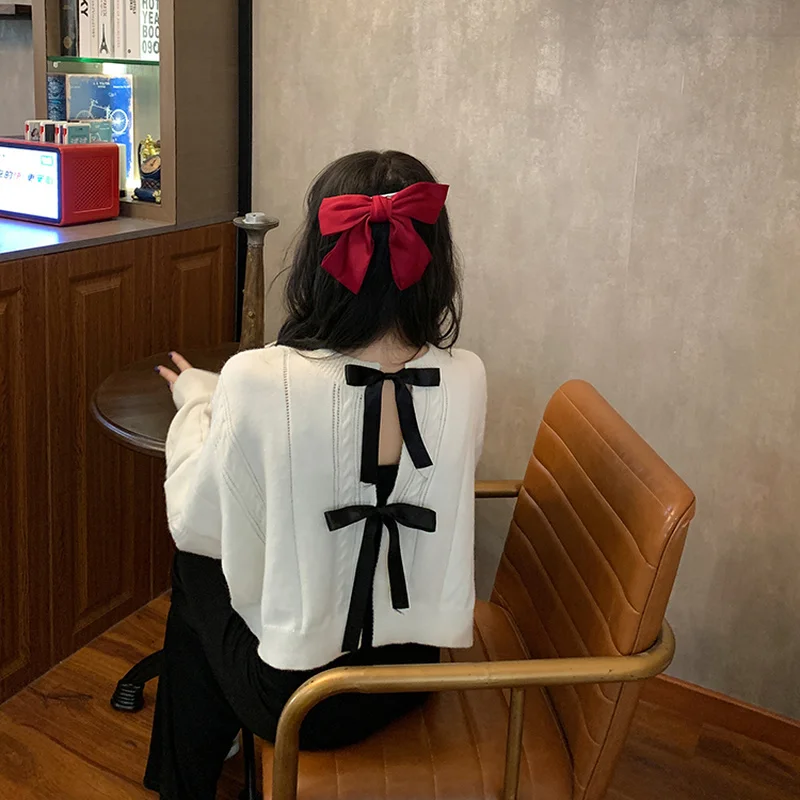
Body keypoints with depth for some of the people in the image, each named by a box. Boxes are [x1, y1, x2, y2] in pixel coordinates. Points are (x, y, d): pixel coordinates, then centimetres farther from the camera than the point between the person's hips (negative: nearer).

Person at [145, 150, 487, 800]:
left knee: (196, 570, 25)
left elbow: (196, 527, -10)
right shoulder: (466, 382, -15)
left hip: (295, 696, -4)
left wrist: (196, 399, 5)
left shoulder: (258, 381, -26)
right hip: (411, 677, 4)